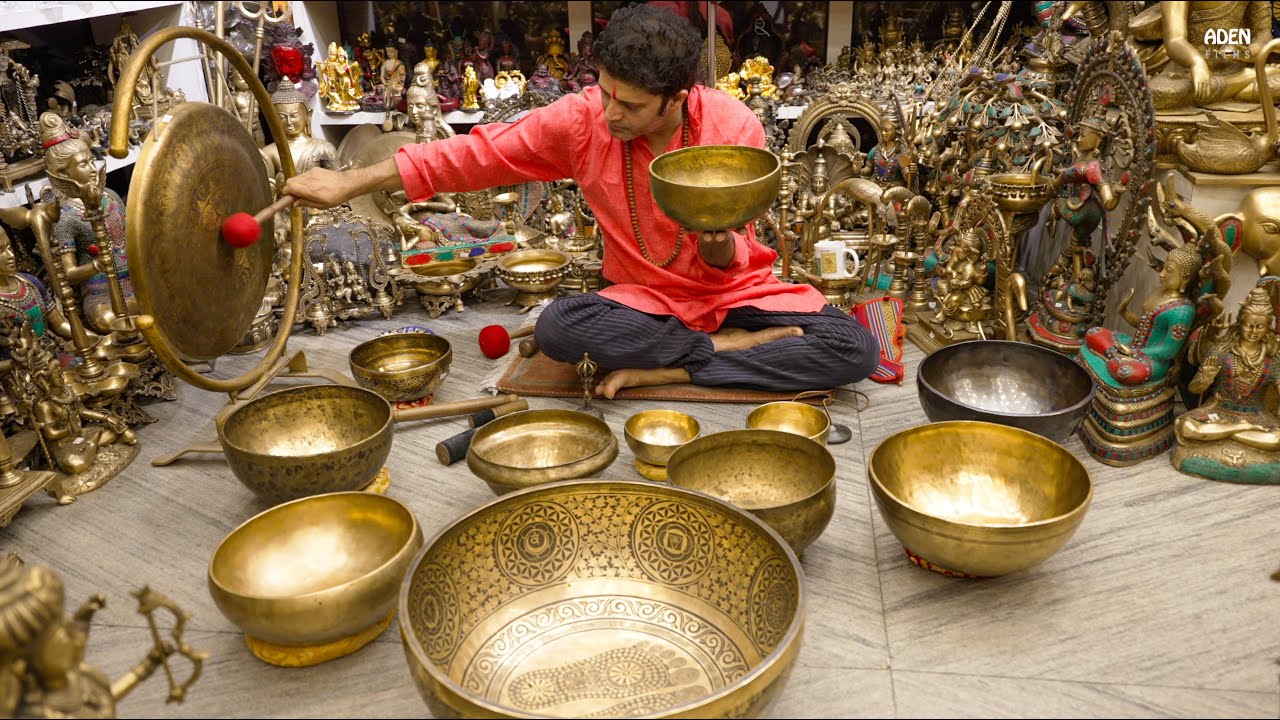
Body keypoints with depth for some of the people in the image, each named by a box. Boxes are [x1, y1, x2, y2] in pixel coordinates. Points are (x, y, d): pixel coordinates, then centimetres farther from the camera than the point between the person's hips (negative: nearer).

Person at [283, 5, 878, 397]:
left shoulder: (734, 129, -16)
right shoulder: (582, 119, -13)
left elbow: (726, 264, -11)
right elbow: (477, 153, -8)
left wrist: (719, 242, -36)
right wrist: (348, 183, -9)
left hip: (735, 292, 0)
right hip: (647, 297, 0)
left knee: (856, 347, -24)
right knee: (558, 327, -32)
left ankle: (660, 371, -23)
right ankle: (735, 347, -18)